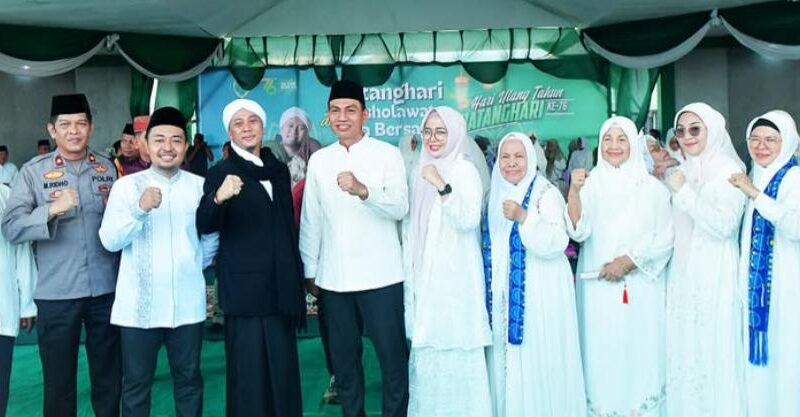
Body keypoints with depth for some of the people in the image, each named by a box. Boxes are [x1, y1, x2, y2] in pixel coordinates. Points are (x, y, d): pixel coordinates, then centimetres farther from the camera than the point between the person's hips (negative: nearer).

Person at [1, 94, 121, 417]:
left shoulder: (108, 168, 5)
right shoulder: (32, 171, -3)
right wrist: (52, 210, -25)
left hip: (106, 289, 2)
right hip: (56, 294, -2)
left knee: (109, 378, 13)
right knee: (59, 382, 9)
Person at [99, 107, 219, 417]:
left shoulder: (200, 186, 3)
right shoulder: (126, 185, -2)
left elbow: (212, 237, 15)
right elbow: (109, 240, -10)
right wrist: (139, 209, -23)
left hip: (188, 304, 2)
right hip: (138, 306, -1)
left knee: (189, 380, 13)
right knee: (136, 384, 7)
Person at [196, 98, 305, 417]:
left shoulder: (279, 170, 11)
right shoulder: (221, 173, -5)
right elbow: (205, 226, -18)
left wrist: (298, 278, 17)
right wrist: (218, 198, -39)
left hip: (281, 287, 5)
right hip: (246, 289, -5)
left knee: (285, 370, 11)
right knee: (248, 374, 1)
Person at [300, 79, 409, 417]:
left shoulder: (387, 154, -3)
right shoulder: (318, 160, 8)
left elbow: (400, 208, -14)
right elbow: (310, 220, 11)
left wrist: (363, 190, -31)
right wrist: (309, 270, 10)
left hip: (380, 276, -3)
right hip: (332, 278, 4)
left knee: (393, 358, 3)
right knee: (343, 360, 13)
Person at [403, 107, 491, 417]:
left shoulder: (464, 169, -9)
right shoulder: (422, 170, 11)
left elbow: (469, 220, -21)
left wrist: (443, 186, -30)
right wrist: (410, 268, 17)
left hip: (454, 274, -7)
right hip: (423, 272, 7)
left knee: (454, 347, -5)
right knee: (426, 349, 11)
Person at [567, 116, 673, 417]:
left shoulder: (651, 187, 4)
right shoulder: (591, 184, 3)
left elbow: (666, 237, 1)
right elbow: (578, 232, -10)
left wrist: (629, 261, -10)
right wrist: (574, 191, -25)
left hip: (641, 287, 0)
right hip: (599, 287, 0)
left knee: (641, 351, 3)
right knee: (602, 353, 2)